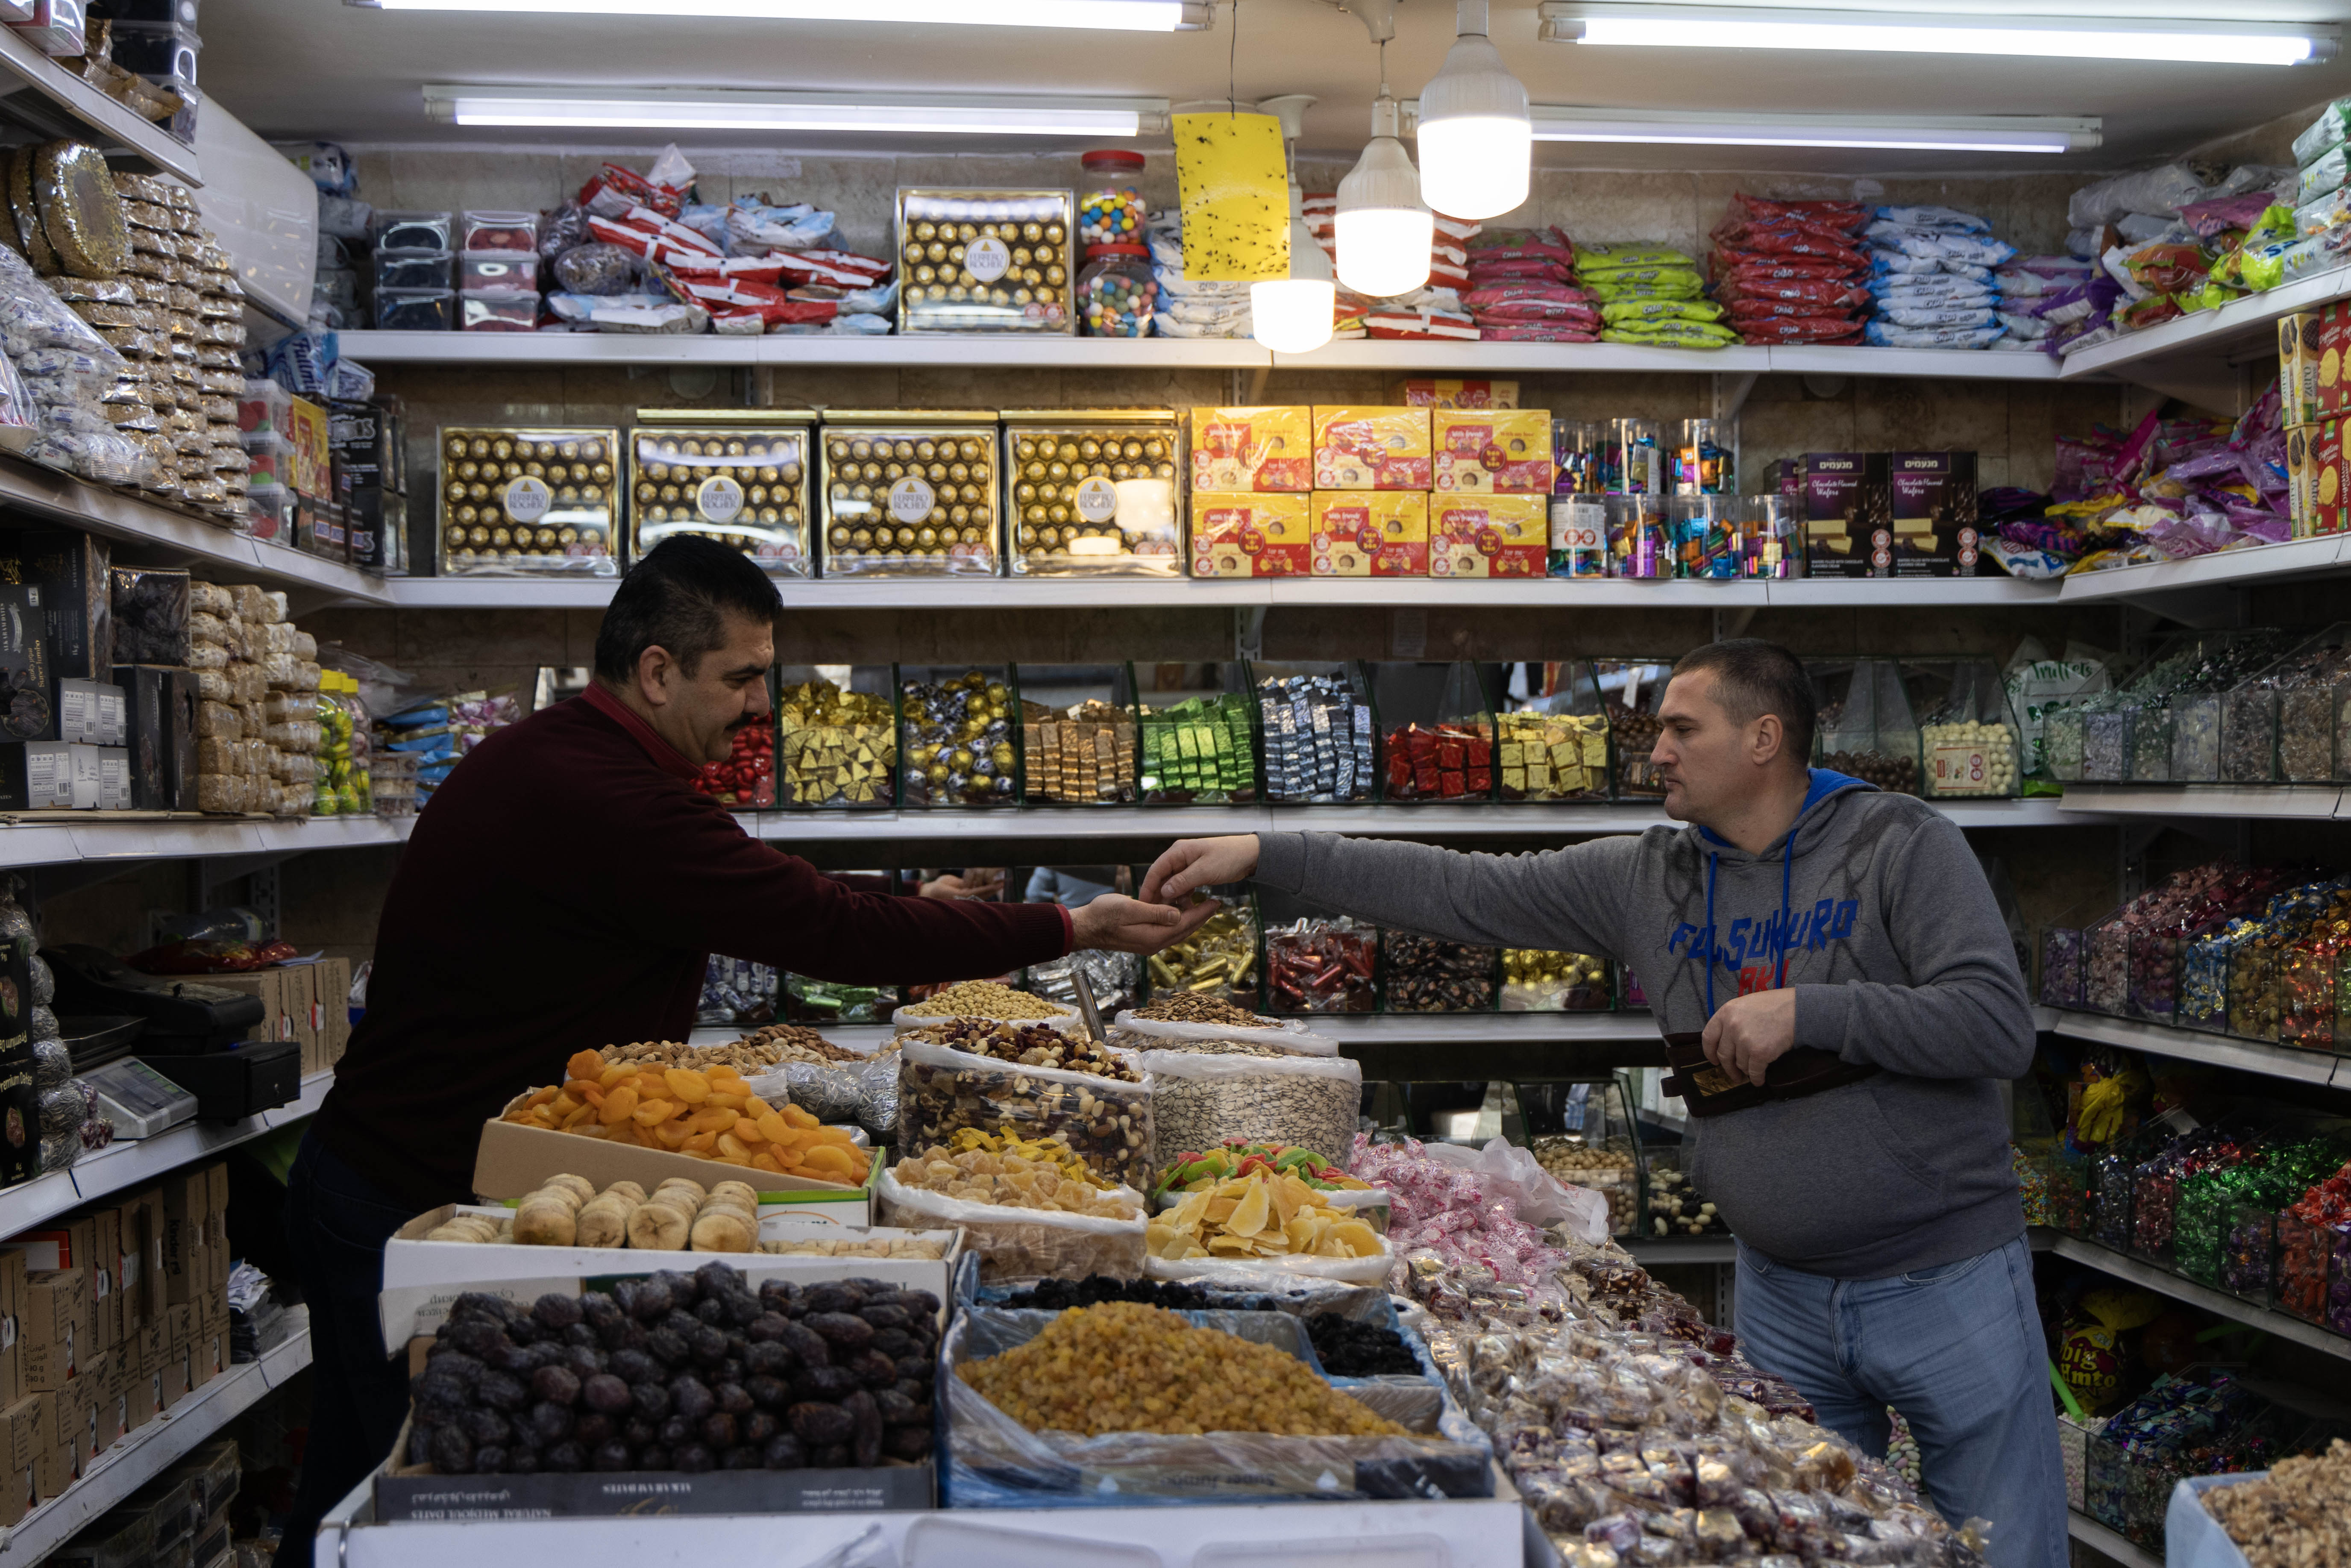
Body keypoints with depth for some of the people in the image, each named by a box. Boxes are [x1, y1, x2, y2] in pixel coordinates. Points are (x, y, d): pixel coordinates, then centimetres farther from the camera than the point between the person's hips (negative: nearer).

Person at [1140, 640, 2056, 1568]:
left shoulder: (1901, 846, -9)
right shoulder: (1646, 878, 2)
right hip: (1780, 1294, 4)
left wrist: (1805, 1011, -24)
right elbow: (1460, 892, 1)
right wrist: (1263, 855, -3)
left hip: (1947, 1282, -4)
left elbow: (2000, 1026, -16)